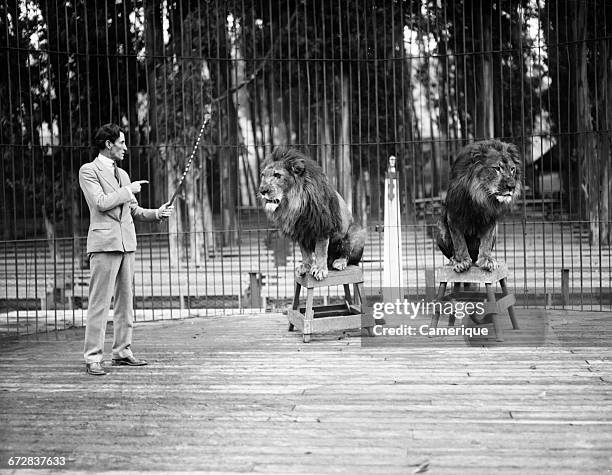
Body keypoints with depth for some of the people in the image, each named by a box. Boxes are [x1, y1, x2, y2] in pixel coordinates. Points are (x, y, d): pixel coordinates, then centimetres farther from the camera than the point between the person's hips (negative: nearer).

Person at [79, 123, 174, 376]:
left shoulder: (122, 174, 20)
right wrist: (128, 190, -6)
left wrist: (157, 213, 6)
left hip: (126, 242, 8)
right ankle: (93, 358, -7)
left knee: (125, 300, 9)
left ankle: (122, 352, 16)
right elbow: (101, 202, -15)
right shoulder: (89, 170, -2)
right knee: (99, 302, -8)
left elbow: (134, 210, 22)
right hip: (104, 242, -7)